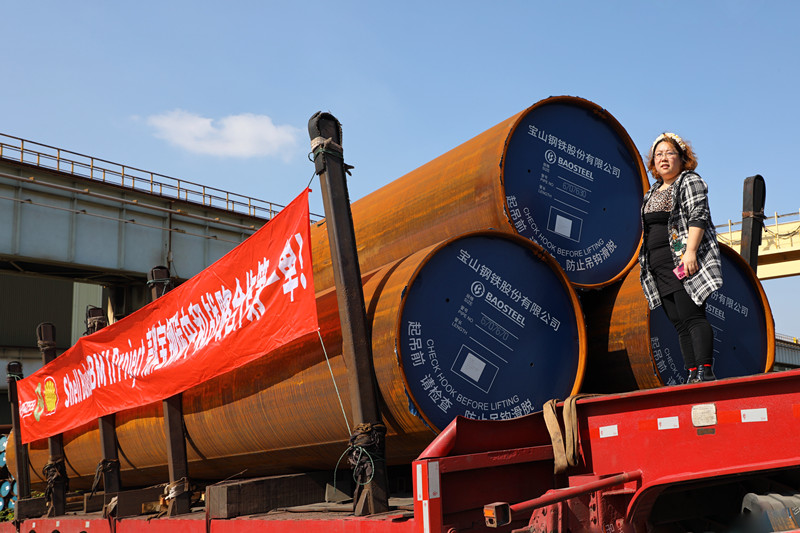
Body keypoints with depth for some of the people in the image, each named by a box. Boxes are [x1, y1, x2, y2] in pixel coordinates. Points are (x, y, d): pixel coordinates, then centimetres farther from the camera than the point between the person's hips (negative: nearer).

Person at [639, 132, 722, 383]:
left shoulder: (690, 181, 2)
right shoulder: (652, 192, 24)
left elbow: (698, 216, -11)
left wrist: (690, 251, -23)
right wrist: (646, 264, 20)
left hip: (683, 260, -8)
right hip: (659, 266, 8)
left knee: (692, 317, -15)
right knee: (679, 324, 2)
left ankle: (705, 371, -17)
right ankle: (692, 375, 1)